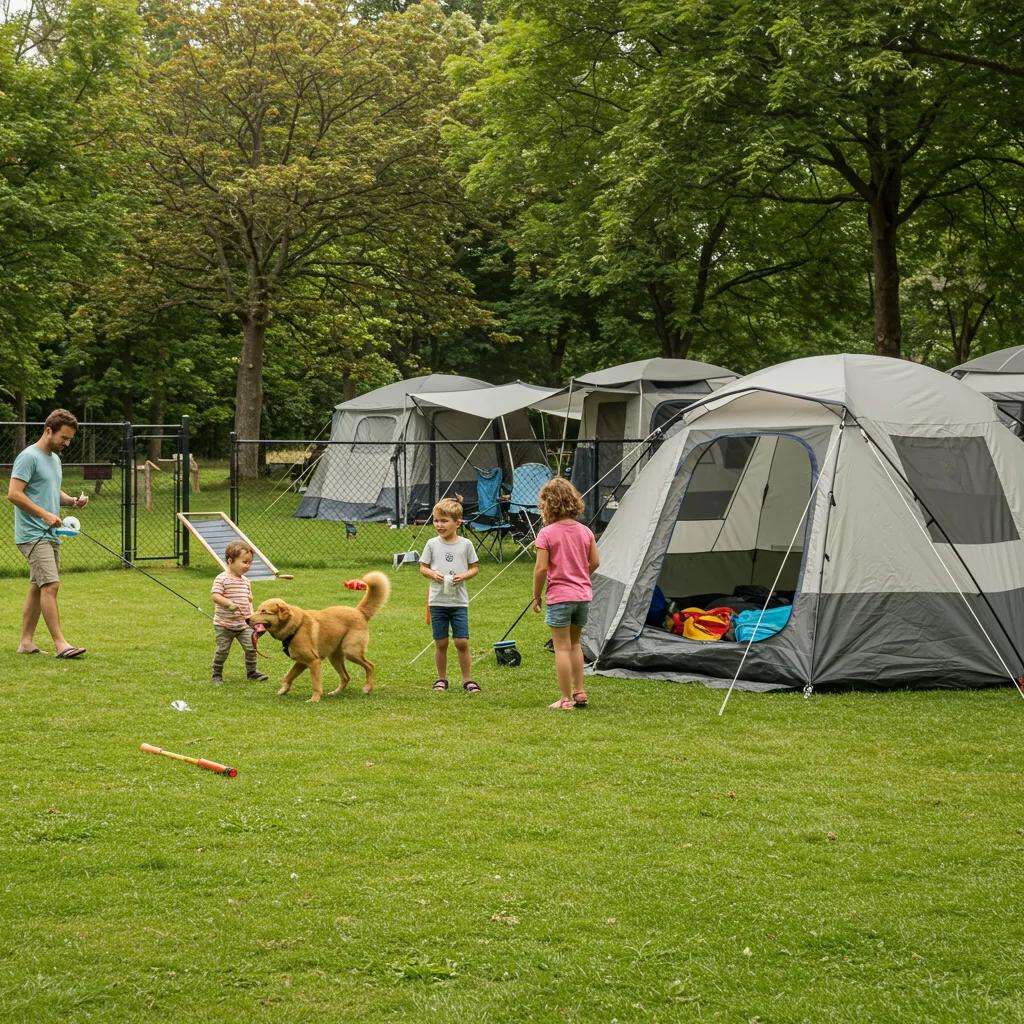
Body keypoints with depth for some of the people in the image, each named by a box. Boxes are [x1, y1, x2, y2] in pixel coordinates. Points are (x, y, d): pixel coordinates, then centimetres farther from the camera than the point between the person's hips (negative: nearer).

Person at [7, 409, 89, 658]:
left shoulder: (55, 459, 17)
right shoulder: (29, 457, -12)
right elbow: (14, 494, -19)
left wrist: (72, 501, 7)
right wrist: (44, 514, -22)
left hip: (50, 535, 9)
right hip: (32, 534, -9)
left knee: (37, 589, 10)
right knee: (51, 584, -16)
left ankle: (26, 642, 15)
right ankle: (59, 643, -18)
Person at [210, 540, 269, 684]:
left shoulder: (245, 581, 8)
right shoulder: (222, 579, -12)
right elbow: (216, 596, -21)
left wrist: (251, 615, 7)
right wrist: (229, 604, -32)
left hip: (244, 624, 5)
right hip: (224, 625, -5)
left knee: (251, 647, -2)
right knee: (222, 650, 2)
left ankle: (251, 671, 17)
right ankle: (217, 674, 19)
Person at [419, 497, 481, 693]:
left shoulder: (465, 544, -1)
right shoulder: (432, 544, 1)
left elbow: (475, 567, 6)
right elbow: (422, 567, 7)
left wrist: (463, 576, -13)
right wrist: (432, 574, -14)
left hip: (459, 601, -1)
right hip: (437, 601, 1)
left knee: (462, 642, -3)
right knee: (441, 643, 7)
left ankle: (467, 680, 8)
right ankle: (441, 679, 20)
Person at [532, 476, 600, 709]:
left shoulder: (546, 534, -11)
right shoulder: (585, 531, 4)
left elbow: (541, 568, -14)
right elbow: (595, 562, 9)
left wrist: (536, 595, -2)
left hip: (560, 596, -6)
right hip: (583, 595, 6)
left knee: (562, 647, 0)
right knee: (574, 643, 20)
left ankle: (566, 699, 1)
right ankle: (579, 692, 21)